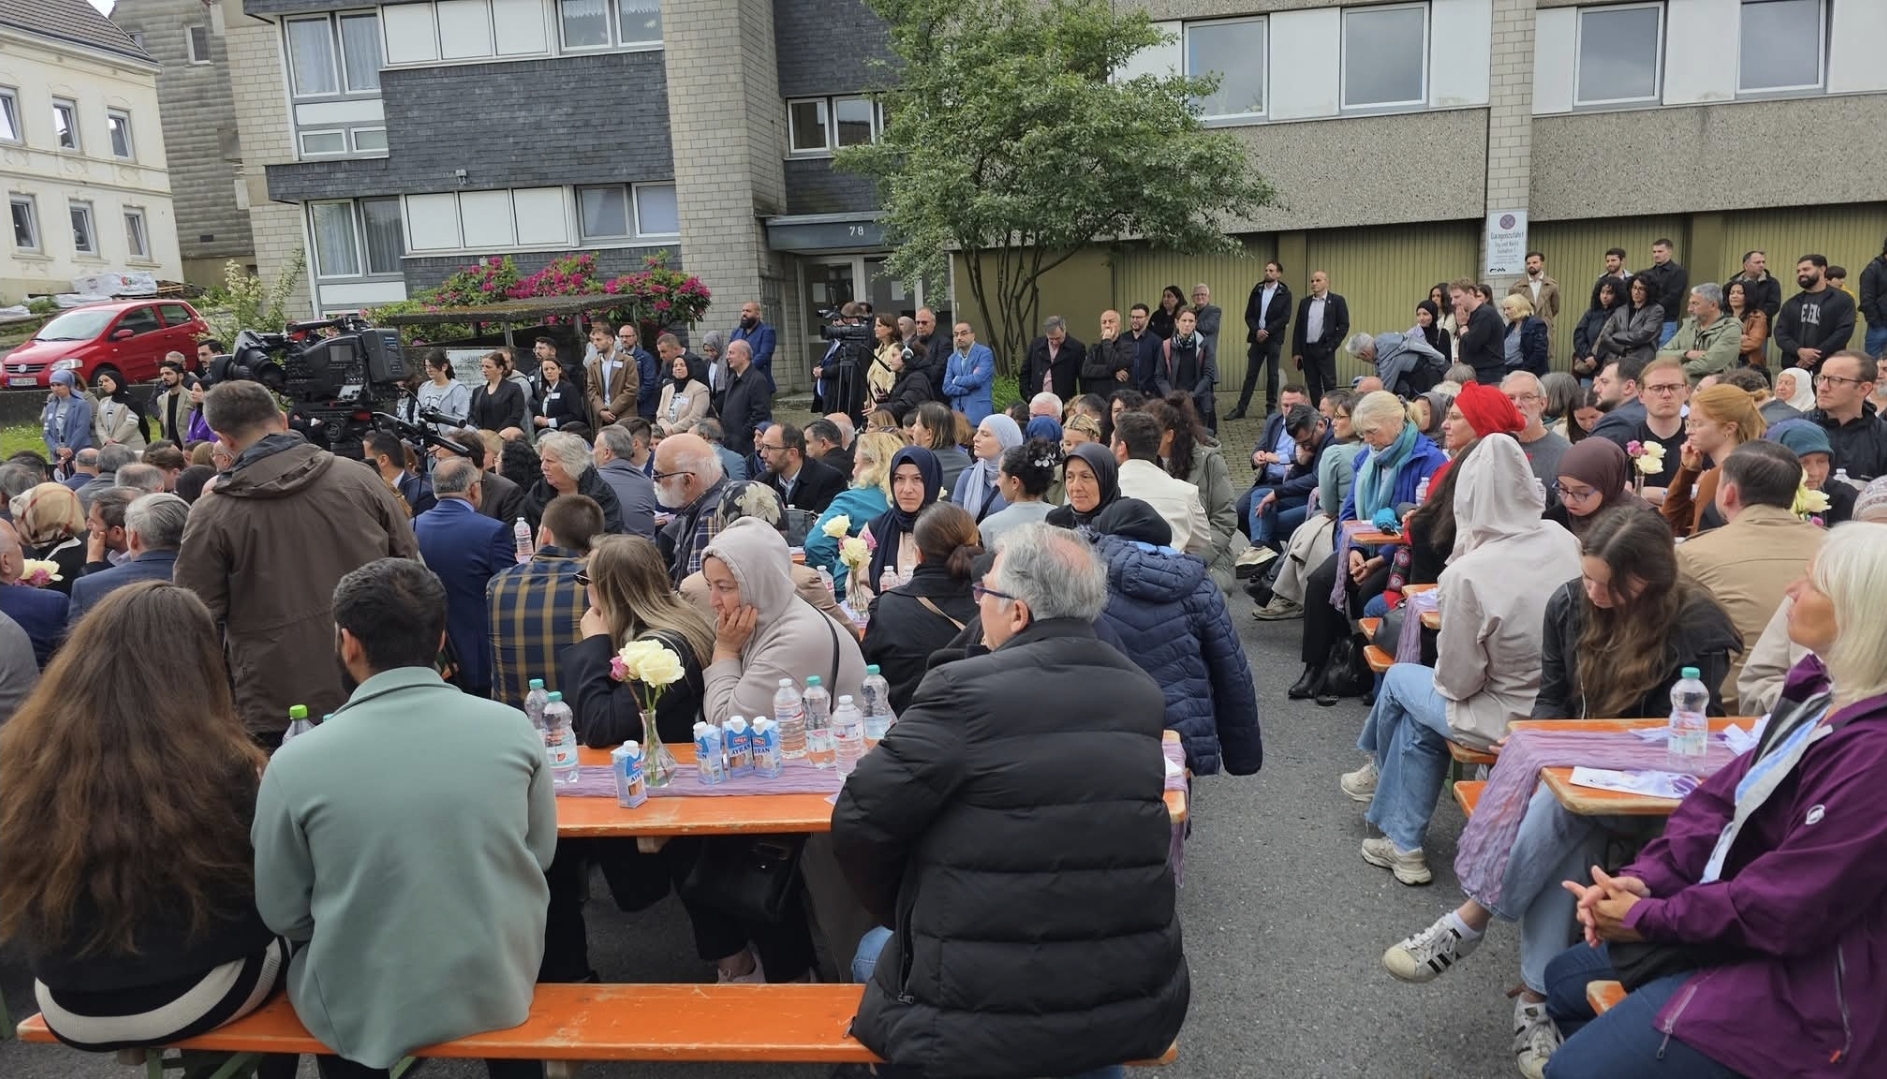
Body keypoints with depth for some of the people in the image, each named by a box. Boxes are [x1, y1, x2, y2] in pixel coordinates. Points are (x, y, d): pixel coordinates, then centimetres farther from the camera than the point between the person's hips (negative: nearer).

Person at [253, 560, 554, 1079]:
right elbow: (541, 854, 1)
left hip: (364, 1014, -1)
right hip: (501, 991, 1)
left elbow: (283, 915, -6)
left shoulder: (295, 763, -17)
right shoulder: (513, 729, -12)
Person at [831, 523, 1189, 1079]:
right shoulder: (1142, 693, 0)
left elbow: (859, 824, -15)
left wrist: (903, 917, 4)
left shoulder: (964, 690, -18)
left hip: (982, 1022, -4)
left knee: (875, 951, 26)